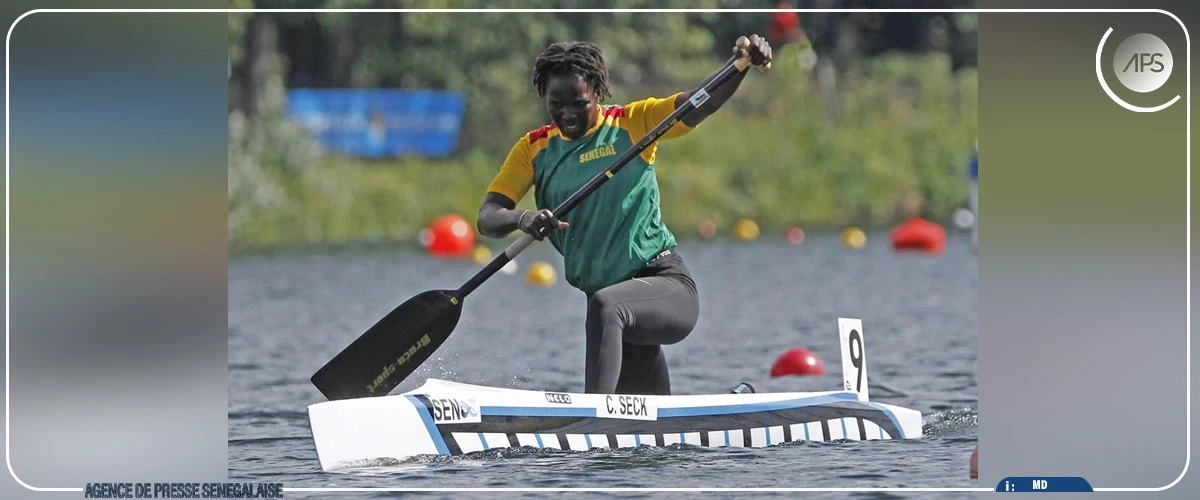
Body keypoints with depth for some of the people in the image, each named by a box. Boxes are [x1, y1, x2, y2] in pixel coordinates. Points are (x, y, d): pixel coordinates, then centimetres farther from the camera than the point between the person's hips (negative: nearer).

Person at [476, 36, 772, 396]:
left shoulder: (633, 124, -2)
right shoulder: (533, 149, 7)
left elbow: (704, 102, -13)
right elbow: (487, 219, -3)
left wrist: (742, 62, -32)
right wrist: (523, 219, -26)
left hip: (668, 286, -5)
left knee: (605, 306, -38)